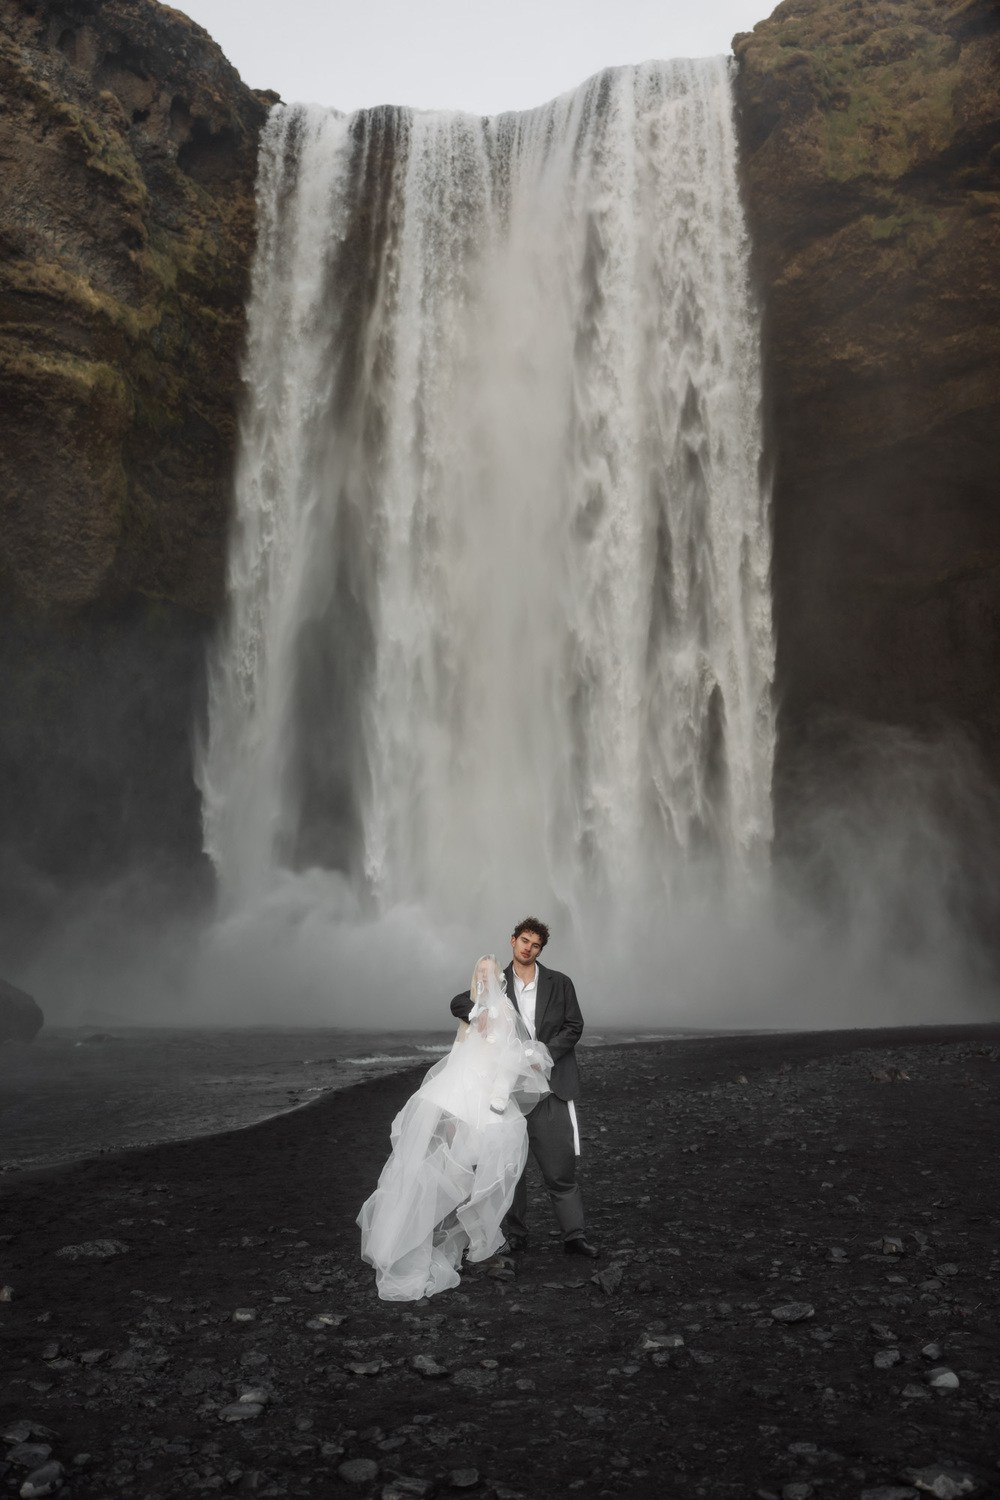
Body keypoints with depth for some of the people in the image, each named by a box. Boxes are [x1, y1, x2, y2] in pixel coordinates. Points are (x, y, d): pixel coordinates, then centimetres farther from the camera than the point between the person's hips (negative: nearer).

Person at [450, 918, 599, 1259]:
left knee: (561, 1165, -2)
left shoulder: (559, 983, 5)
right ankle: (516, 1235, 21)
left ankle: (574, 1234, 8)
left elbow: (574, 1026, 1)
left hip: (549, 1086, -1)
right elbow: (458, 1004, -3)